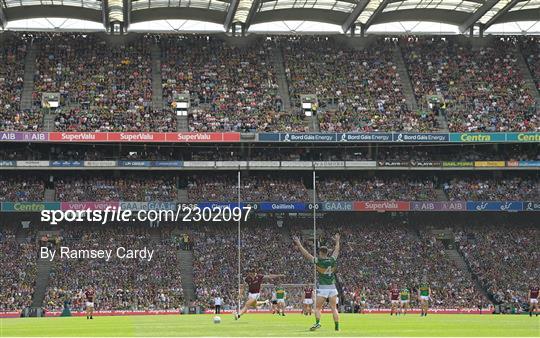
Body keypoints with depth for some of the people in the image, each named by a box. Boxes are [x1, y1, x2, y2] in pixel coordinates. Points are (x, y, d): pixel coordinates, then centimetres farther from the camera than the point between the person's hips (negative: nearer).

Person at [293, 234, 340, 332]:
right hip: (332, 288, 3)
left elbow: (306, 254, -4)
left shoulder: (318, 261, -10)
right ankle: (337, 326, 2)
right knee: (334, 308, 6)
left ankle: (317, 322, -19)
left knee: (317, 308, 2)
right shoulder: (332, 260, 0)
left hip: (322, 288, -3)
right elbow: (337, 250, 19)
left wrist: (298, 244, 4)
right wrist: (337, 241, 36)